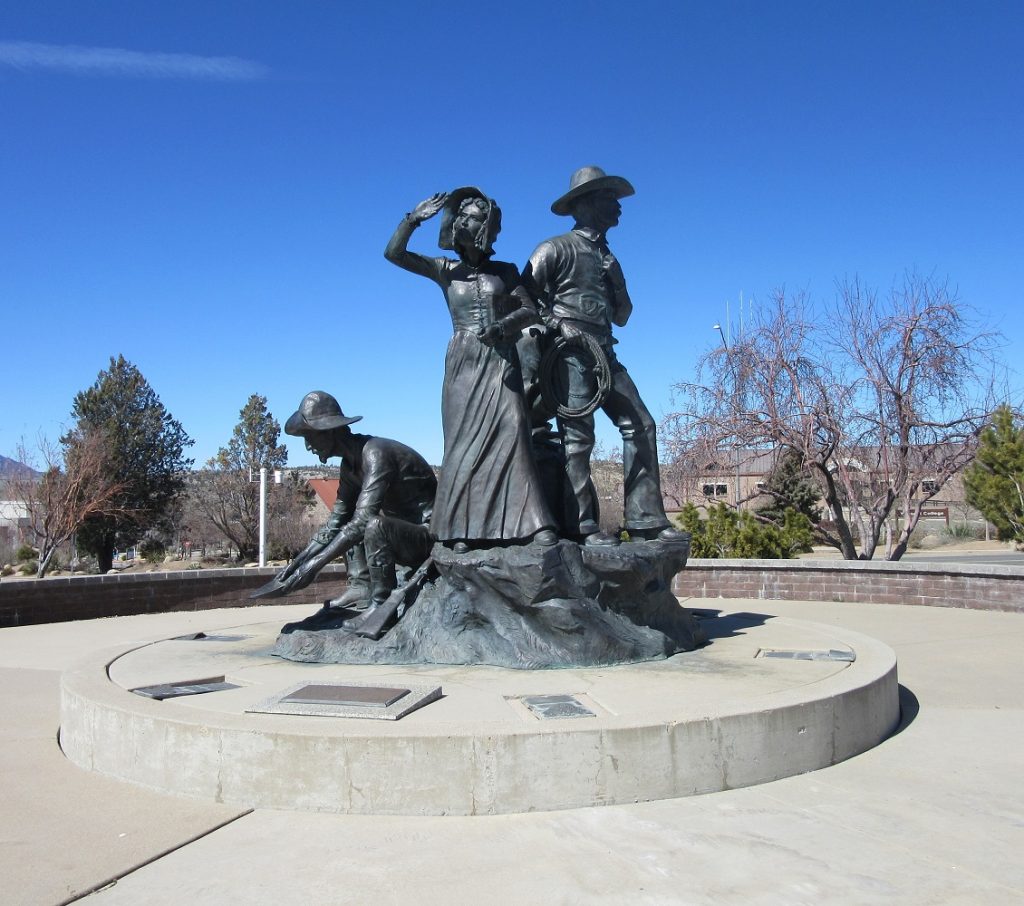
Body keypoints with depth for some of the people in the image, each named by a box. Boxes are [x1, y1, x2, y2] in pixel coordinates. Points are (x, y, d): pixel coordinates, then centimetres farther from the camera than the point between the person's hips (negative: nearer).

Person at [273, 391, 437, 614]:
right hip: (404, 533, 10)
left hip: (430, 537, -10)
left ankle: (382, 604, -22)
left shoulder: (376, 453, -21)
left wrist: (314, 565, -29)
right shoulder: (350, 466, 9)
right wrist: (295, 565, 3)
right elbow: (333, 526, 12)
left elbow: (362, 521, -30)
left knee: (375, 525, -34)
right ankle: (361, 588, 2)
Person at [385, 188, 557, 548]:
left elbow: (530, 311, 4)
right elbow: (393, 253, 3)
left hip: (501, 362, -1)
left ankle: (535, 525, -22)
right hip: (463, 363, 1)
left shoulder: (505, 271, 12)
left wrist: (502, 326, -14)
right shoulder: (446, 270, 11)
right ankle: (461, 531, -6)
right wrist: (413, 219, -8)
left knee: (511, 433, -17)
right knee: (464, 442, -6)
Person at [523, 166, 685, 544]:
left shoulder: (606, 258, 24)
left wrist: (617, 282, 8)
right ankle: (582, 526, -8)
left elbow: (622, 317, 24)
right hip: (570, 353, -8)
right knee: (577, 438, -10)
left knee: (640, 425, -2)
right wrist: (554, 323, -16)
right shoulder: (556, 249, 1)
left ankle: (644, 520, -1)